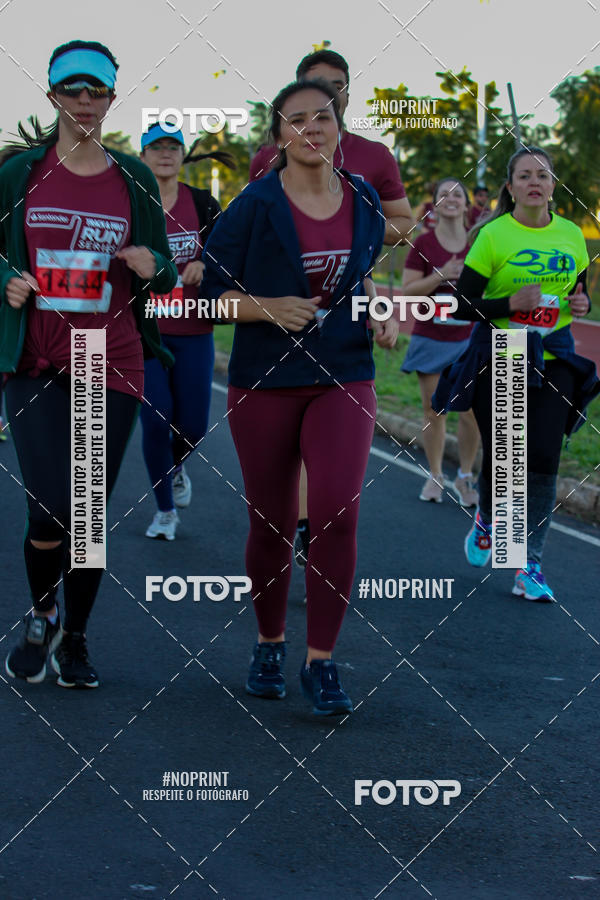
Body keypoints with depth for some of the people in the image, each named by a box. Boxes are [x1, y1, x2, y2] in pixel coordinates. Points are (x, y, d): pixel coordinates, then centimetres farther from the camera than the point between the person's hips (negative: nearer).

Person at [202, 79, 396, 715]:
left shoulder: (363, 202, 5)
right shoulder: (254, 206, -7)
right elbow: (209, 286, -4)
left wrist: (384, 317, 4)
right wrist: (271, 309, -19)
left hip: (343, 378, 2)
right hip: (264, 381, -1)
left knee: (337, 515, -14)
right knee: (271, 525, 8)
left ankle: (321, 662, -4)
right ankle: (269, 644, 30)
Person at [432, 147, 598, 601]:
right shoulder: (494, 235, -7)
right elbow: (462, 305, -7)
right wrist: (510, 304, -22)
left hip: (553, 358, 3)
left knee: (543, 461, -6)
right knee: (500, 457, 1)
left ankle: (530, 569, 0)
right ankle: (487, 522, 36)